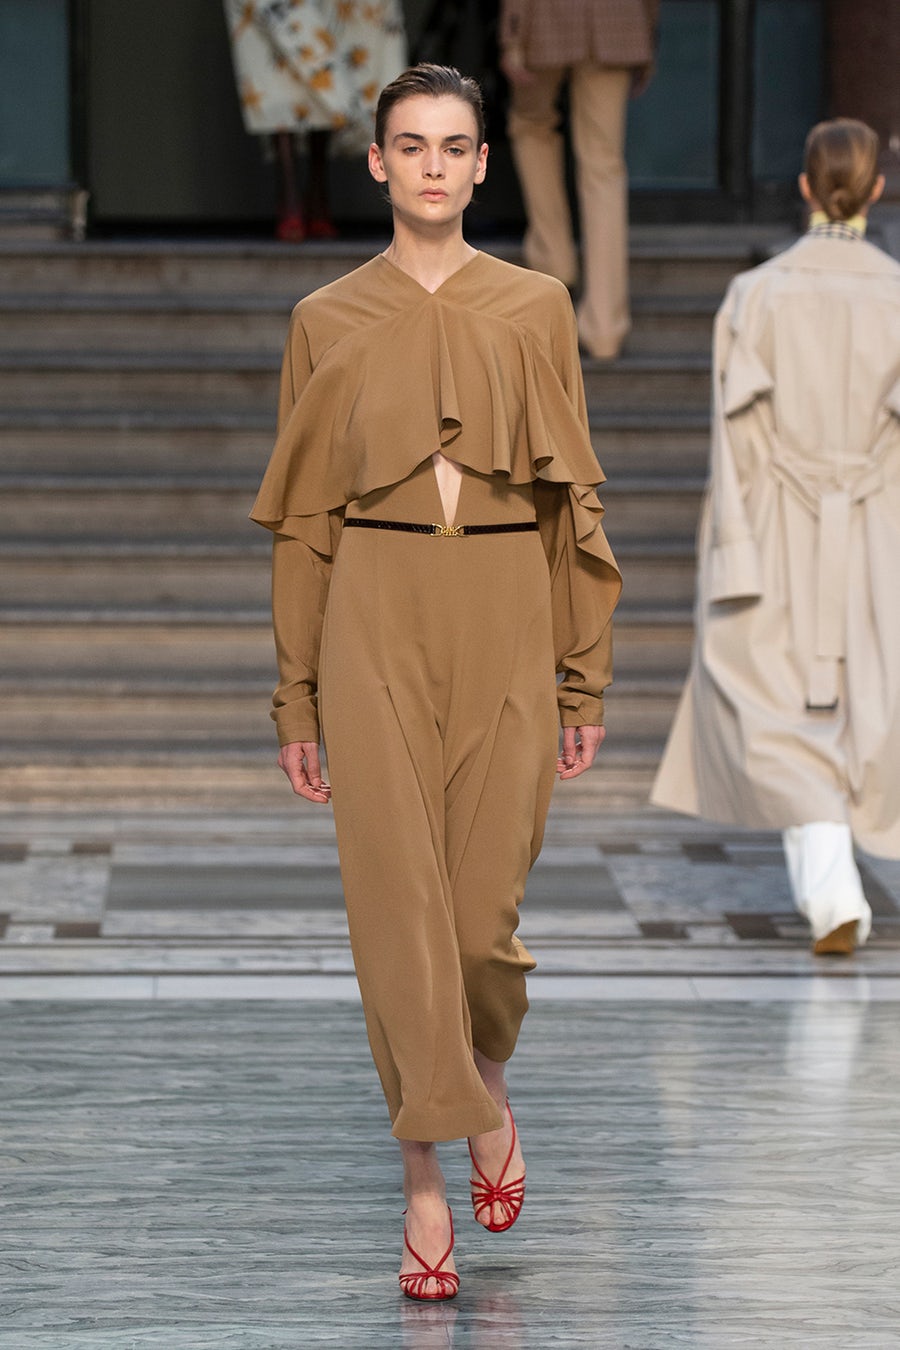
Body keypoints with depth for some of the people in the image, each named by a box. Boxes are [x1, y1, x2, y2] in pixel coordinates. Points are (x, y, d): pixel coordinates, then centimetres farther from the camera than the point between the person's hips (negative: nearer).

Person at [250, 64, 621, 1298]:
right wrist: (297, 700, 4)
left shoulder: (534, 309, 6)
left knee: (486, 895, 0)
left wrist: (586, 679, 3)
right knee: (397, 895, -6)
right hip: (375, 619, 0)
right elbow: (301, 516, 7)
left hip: (504, 616, 0)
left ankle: (485, 1078, 33)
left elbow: (572, 496, 7)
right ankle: (427, 1183, 1)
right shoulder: (328, 322, 6)